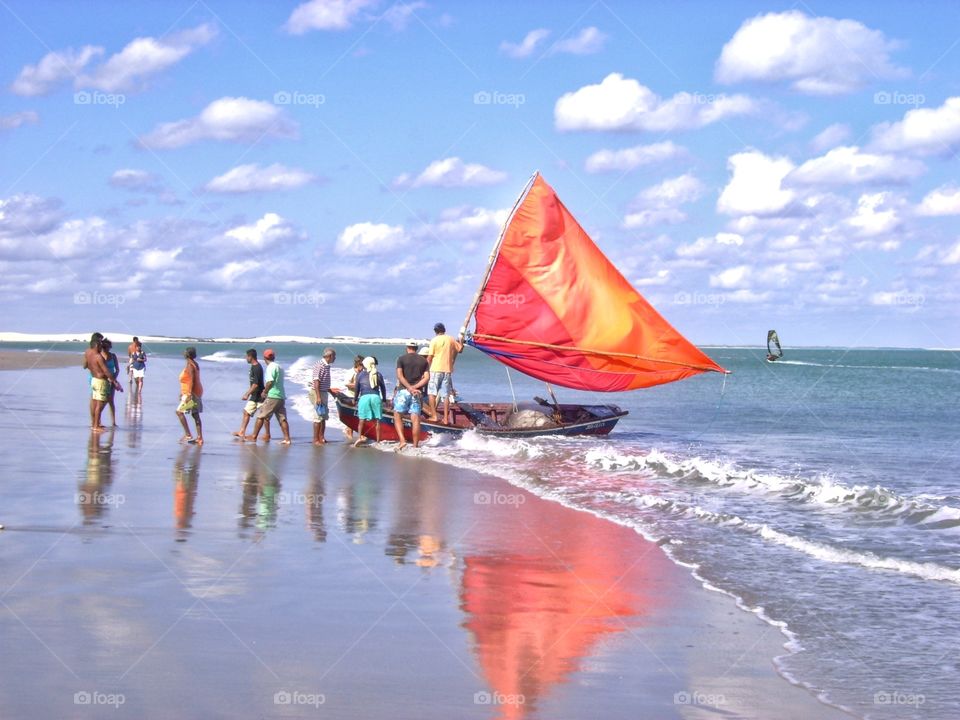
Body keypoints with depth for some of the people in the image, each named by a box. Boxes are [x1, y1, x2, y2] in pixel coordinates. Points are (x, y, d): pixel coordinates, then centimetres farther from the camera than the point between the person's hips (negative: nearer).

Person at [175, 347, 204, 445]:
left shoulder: (190, 365, -16)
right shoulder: (194, 364, 14)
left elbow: (192, 380, -23)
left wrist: (189, 394, -26)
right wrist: (183, 392, 26)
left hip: (191, 393, -10)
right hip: (196, 393, 10)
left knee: (179, 411, -7)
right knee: (195, 415, 9)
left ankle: (188, 435, -10)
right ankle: (199, 438, 7)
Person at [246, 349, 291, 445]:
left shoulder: (271, 367, -11)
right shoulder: (279, 367, 16)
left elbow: (270, 382, -20)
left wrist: (264, 392, -7)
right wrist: (266, 389, 21)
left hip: (272, 396, -8)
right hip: (281, 396, 8)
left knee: (261, 416, 0)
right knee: (282, 418, 6)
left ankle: (254, 436, 3)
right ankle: (287, 438, 2)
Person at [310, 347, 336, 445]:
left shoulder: (326, 366, 12)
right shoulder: (319, 365, -17)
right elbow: (316, 381, -21)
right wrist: (318, 397, -25)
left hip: (324, 393, 10)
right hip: (317, 393, -10)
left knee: (324, 416, 13)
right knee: (318, 416, -7)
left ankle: (321, 438, 20)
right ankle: (315, 440, -2)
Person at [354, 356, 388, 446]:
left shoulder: (360, 374, 8)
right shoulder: (378, 375, 12)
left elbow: (357, 388, 10)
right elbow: (383, 388, 15)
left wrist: (356, 398, 22)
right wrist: (384, 399, 25)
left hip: (364, 397, -1)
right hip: (376, 397, 1)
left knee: (362, 419, 1)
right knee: (377, 420, 6)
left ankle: (359, 437, -15)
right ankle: (378, 440, 7)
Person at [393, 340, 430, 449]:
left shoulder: (401, 359, 2)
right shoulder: (424, 361, 10)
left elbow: (400, 376, -9)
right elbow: (426, 378, 0)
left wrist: (410, 388, -13)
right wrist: (415, 387, -8)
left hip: (403, 390, -2)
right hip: (418, 392, 2)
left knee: (397, 416, 5)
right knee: (415, 419, 2)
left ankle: (402, 440, -11)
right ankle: (416, 445, 1)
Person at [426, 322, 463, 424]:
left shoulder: (434, 340, -5)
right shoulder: (451, 339, 4)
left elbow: (430, 357, -6)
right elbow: (460, 349, 15)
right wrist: (461, 341, 34)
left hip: (436, 370, -3)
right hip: (448, 370, 3)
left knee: (432, 393, 7)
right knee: (446, 395, 4)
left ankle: (433, 416, 1)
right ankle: (446, 418, 2)